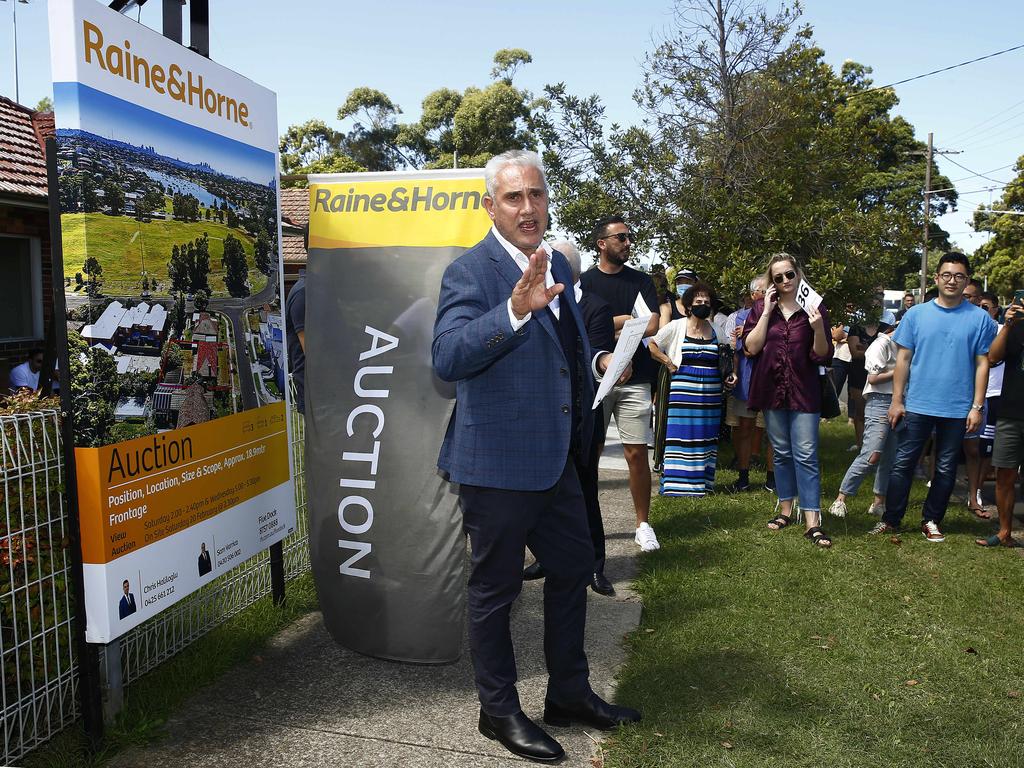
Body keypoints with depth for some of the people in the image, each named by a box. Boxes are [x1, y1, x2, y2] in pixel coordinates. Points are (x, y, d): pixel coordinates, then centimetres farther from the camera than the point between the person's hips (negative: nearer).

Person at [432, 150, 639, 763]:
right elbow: (447, 356, -30)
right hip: (498, 464, -8)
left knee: (573, 569, 19)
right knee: (496, 589, 8)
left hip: (556, 458, 8)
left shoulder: (557, 265, 11)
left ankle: (570, 694, 40)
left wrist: (600, 361, 5)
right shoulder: (470, 271, -14)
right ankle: (499, 711, 30)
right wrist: (516, 309, -41)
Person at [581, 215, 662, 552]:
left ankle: (643, 524, 13)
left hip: (634, 379, 1)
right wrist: (625, 320, -9)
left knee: (637, 453, 1)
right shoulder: (584, 281, 5)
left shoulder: (641, 281, 10)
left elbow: (652, 326, -3)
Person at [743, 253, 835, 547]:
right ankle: (785, 510, 25)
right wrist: (767, 312, -10)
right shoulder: (762, 307, 5)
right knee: (782, 453, 12)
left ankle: (812, 522, -4)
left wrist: (818, 329, -21)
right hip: (772, 390, 2)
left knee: (806, 455, -6)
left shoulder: (814, 308, -1)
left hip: (804, 392, -2)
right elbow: (751, 347, -5)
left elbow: (822, 356, -3)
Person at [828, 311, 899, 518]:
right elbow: (873, 378, -14)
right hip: (879, 402, -9)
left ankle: (879, 502, 17)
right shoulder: (880, 344, -9)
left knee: (889, 457, 9)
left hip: (894, 402, 9)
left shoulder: (894, 345, 17)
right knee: (871, 456, -15)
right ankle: (840, 499, -9)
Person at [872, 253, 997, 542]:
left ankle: (931, 520, 24)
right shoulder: (916, 315, 2)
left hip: (957, 409, 0)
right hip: (917, 405, 0)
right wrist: (897, 401, -1)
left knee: (946, 469, 10)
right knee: (903, 464, 3)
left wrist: (977, 407, -3)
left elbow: (982, 363, 2)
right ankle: (891, 520, 13)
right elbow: (903, 359, 3)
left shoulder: (979, 318, 0)